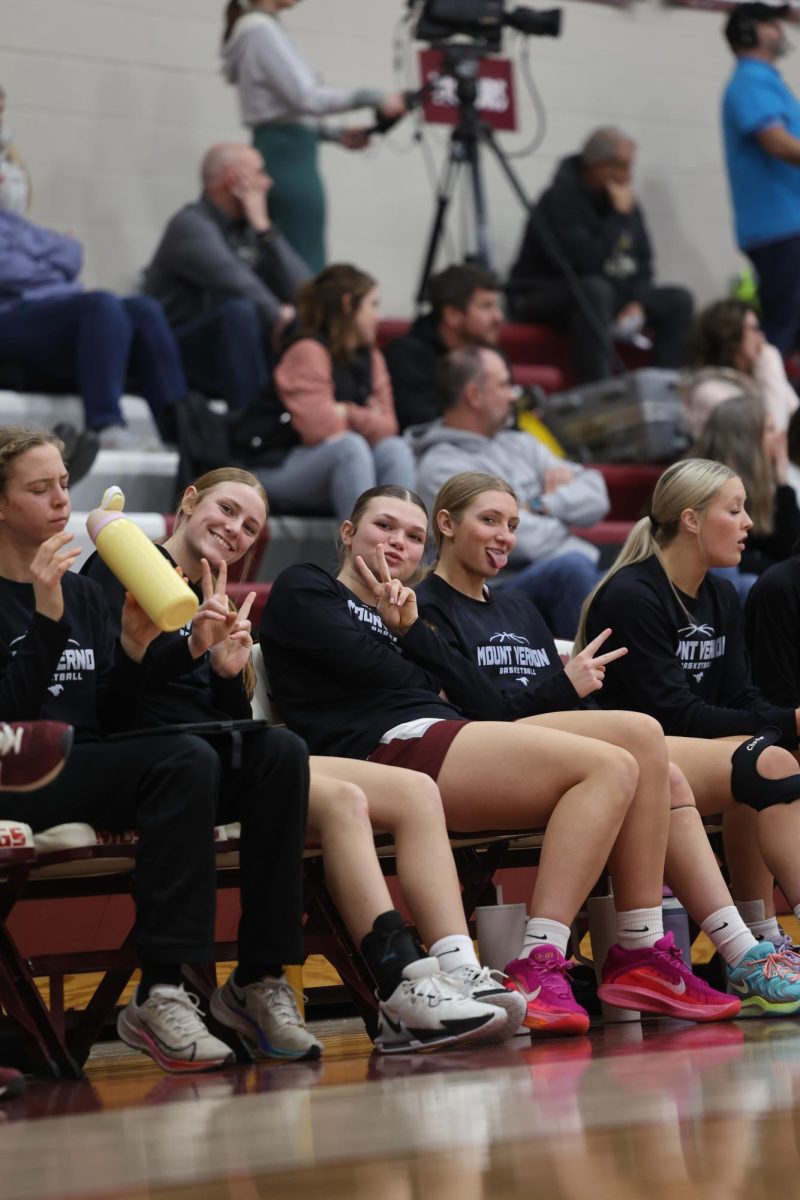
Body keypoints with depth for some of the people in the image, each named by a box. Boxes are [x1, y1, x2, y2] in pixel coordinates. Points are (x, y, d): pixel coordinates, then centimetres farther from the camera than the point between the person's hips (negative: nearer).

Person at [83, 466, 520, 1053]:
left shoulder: (214, 603, 27)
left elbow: (236, 719, 14)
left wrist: (230, 672, -7)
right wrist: (190, 647, -27)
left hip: (227, 755, 9)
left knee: (415, 791, -8)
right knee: (341, 799, -30)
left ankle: (459, 971, -24)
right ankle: (404, 993, -37)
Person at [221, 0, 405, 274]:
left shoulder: (253, 30, 19)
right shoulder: (262, 31, -10)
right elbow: (306, 97, -19)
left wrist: (336, 135, 12)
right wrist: (373, 98, -15)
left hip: (273, 154, 10)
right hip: (289, 158, -10)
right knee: (307, 271, -12)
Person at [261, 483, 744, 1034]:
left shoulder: (397, 611, 34)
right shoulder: (302, 589, 13)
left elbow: (464, 692, 16)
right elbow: (364, 665, -5)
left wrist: (411, 628, 5)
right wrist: (430, 685, 13)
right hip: (389, 748, -9)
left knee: (645, 735, -5)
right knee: (610, 767, -22)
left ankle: (640, 954, -11)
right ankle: (538, 968, -33)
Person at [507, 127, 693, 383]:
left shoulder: (627, 203, 5)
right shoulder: (559, 200, -18)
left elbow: (643, 264, 10)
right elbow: (588, 264, -28)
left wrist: (637, 302, -9)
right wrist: (620, 216, -23)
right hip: (542, 298, -7)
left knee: (678, 300, -9)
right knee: (594, 289, -39)